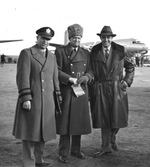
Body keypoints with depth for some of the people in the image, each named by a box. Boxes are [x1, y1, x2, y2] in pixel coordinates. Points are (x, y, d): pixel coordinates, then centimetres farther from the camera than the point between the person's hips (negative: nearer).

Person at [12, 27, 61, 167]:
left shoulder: (52, 57, 14)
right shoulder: (26, 53, -4)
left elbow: (55, 79, 16)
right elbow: (22, 77, -12)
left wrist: (58, 96, 12)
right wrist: (25, 98, -18)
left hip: (47, 101, 6)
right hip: (31, 100, -6)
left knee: (42, 131, 11)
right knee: (29, 131, 0)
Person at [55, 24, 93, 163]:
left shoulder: (85, 53, 13)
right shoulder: (60, 51, -1)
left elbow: (90, 71, 11)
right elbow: (57, 72, -6)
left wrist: (86, 77, -10)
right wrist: (70, 79, -17)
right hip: (66, 92, -4)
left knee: (79, 121, 9)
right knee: (65, 122, -1)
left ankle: (76, 150, 23)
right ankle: (63, 153, 9)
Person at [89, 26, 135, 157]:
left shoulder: (120, 51, 1)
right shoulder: (94, 52, 2)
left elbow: (130, 67, 12)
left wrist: (127, 81, 0)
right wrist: (91, 88, -3)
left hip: (117, 89, 0)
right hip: (100, 90, 0)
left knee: (117, 117, 4)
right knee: (103, 119, 5)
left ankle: (112, 138, 34)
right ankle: (106, 146, 18)